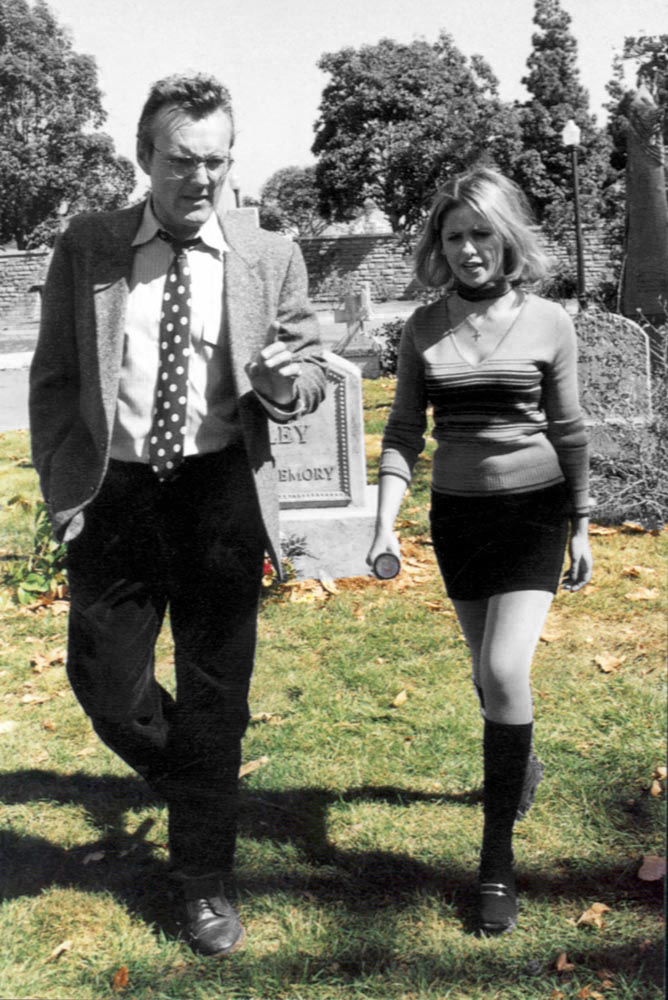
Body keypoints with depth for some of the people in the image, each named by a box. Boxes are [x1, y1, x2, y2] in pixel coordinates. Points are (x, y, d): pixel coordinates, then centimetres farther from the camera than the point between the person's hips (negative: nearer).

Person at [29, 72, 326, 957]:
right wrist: (60, 487, -5)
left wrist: (287, 385, -15)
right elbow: (54, 379, 5)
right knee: (105, 683, 5)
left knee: (214, 693, 7)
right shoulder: (85, 249, 2)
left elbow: (309, 368, 9)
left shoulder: (271, 258, 1)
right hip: (114, 492, 1)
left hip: (221, 492, 0)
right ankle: (193, 781, 40)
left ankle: (205, 880, 27)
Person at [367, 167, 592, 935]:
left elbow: (568, 432, 1)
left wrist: (581, 529, 3)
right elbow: (404, 432, 0)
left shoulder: (547, 323, -5)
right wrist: (385, 523, -11)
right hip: (456, 514, 3)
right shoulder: (423, 328, 0)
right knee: (491, 672, 15)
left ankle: (497, 851, -3)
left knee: (505, 671, -16)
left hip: (532, 509, -3)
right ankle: (521, 766, 47)